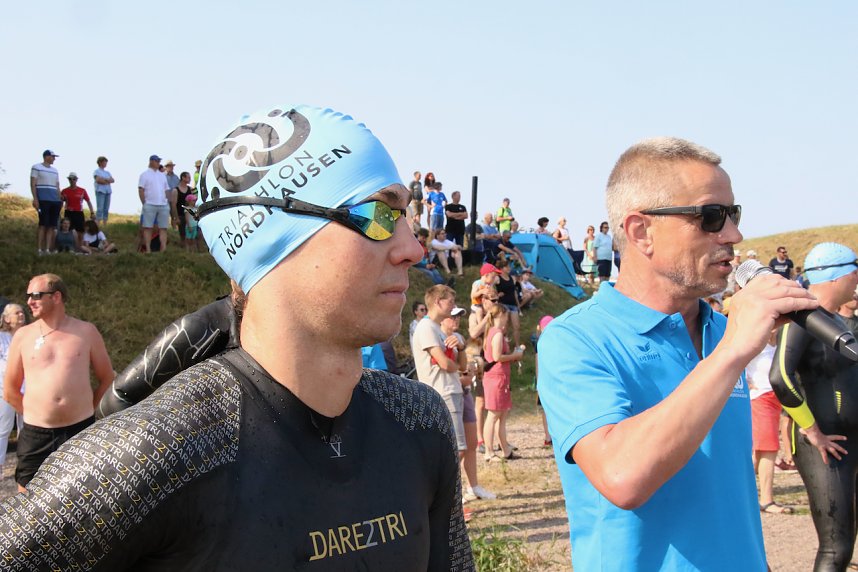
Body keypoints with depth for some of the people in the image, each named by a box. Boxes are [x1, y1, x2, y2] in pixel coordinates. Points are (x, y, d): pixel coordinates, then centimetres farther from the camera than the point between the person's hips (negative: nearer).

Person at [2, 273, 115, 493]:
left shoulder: (86, 331, 3)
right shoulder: (23, 336, 5)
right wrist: (37, 414, 9)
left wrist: (84, 410, 8)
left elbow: (107, 379, 12)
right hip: (35, 434, 1)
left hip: (81, 432, 0)